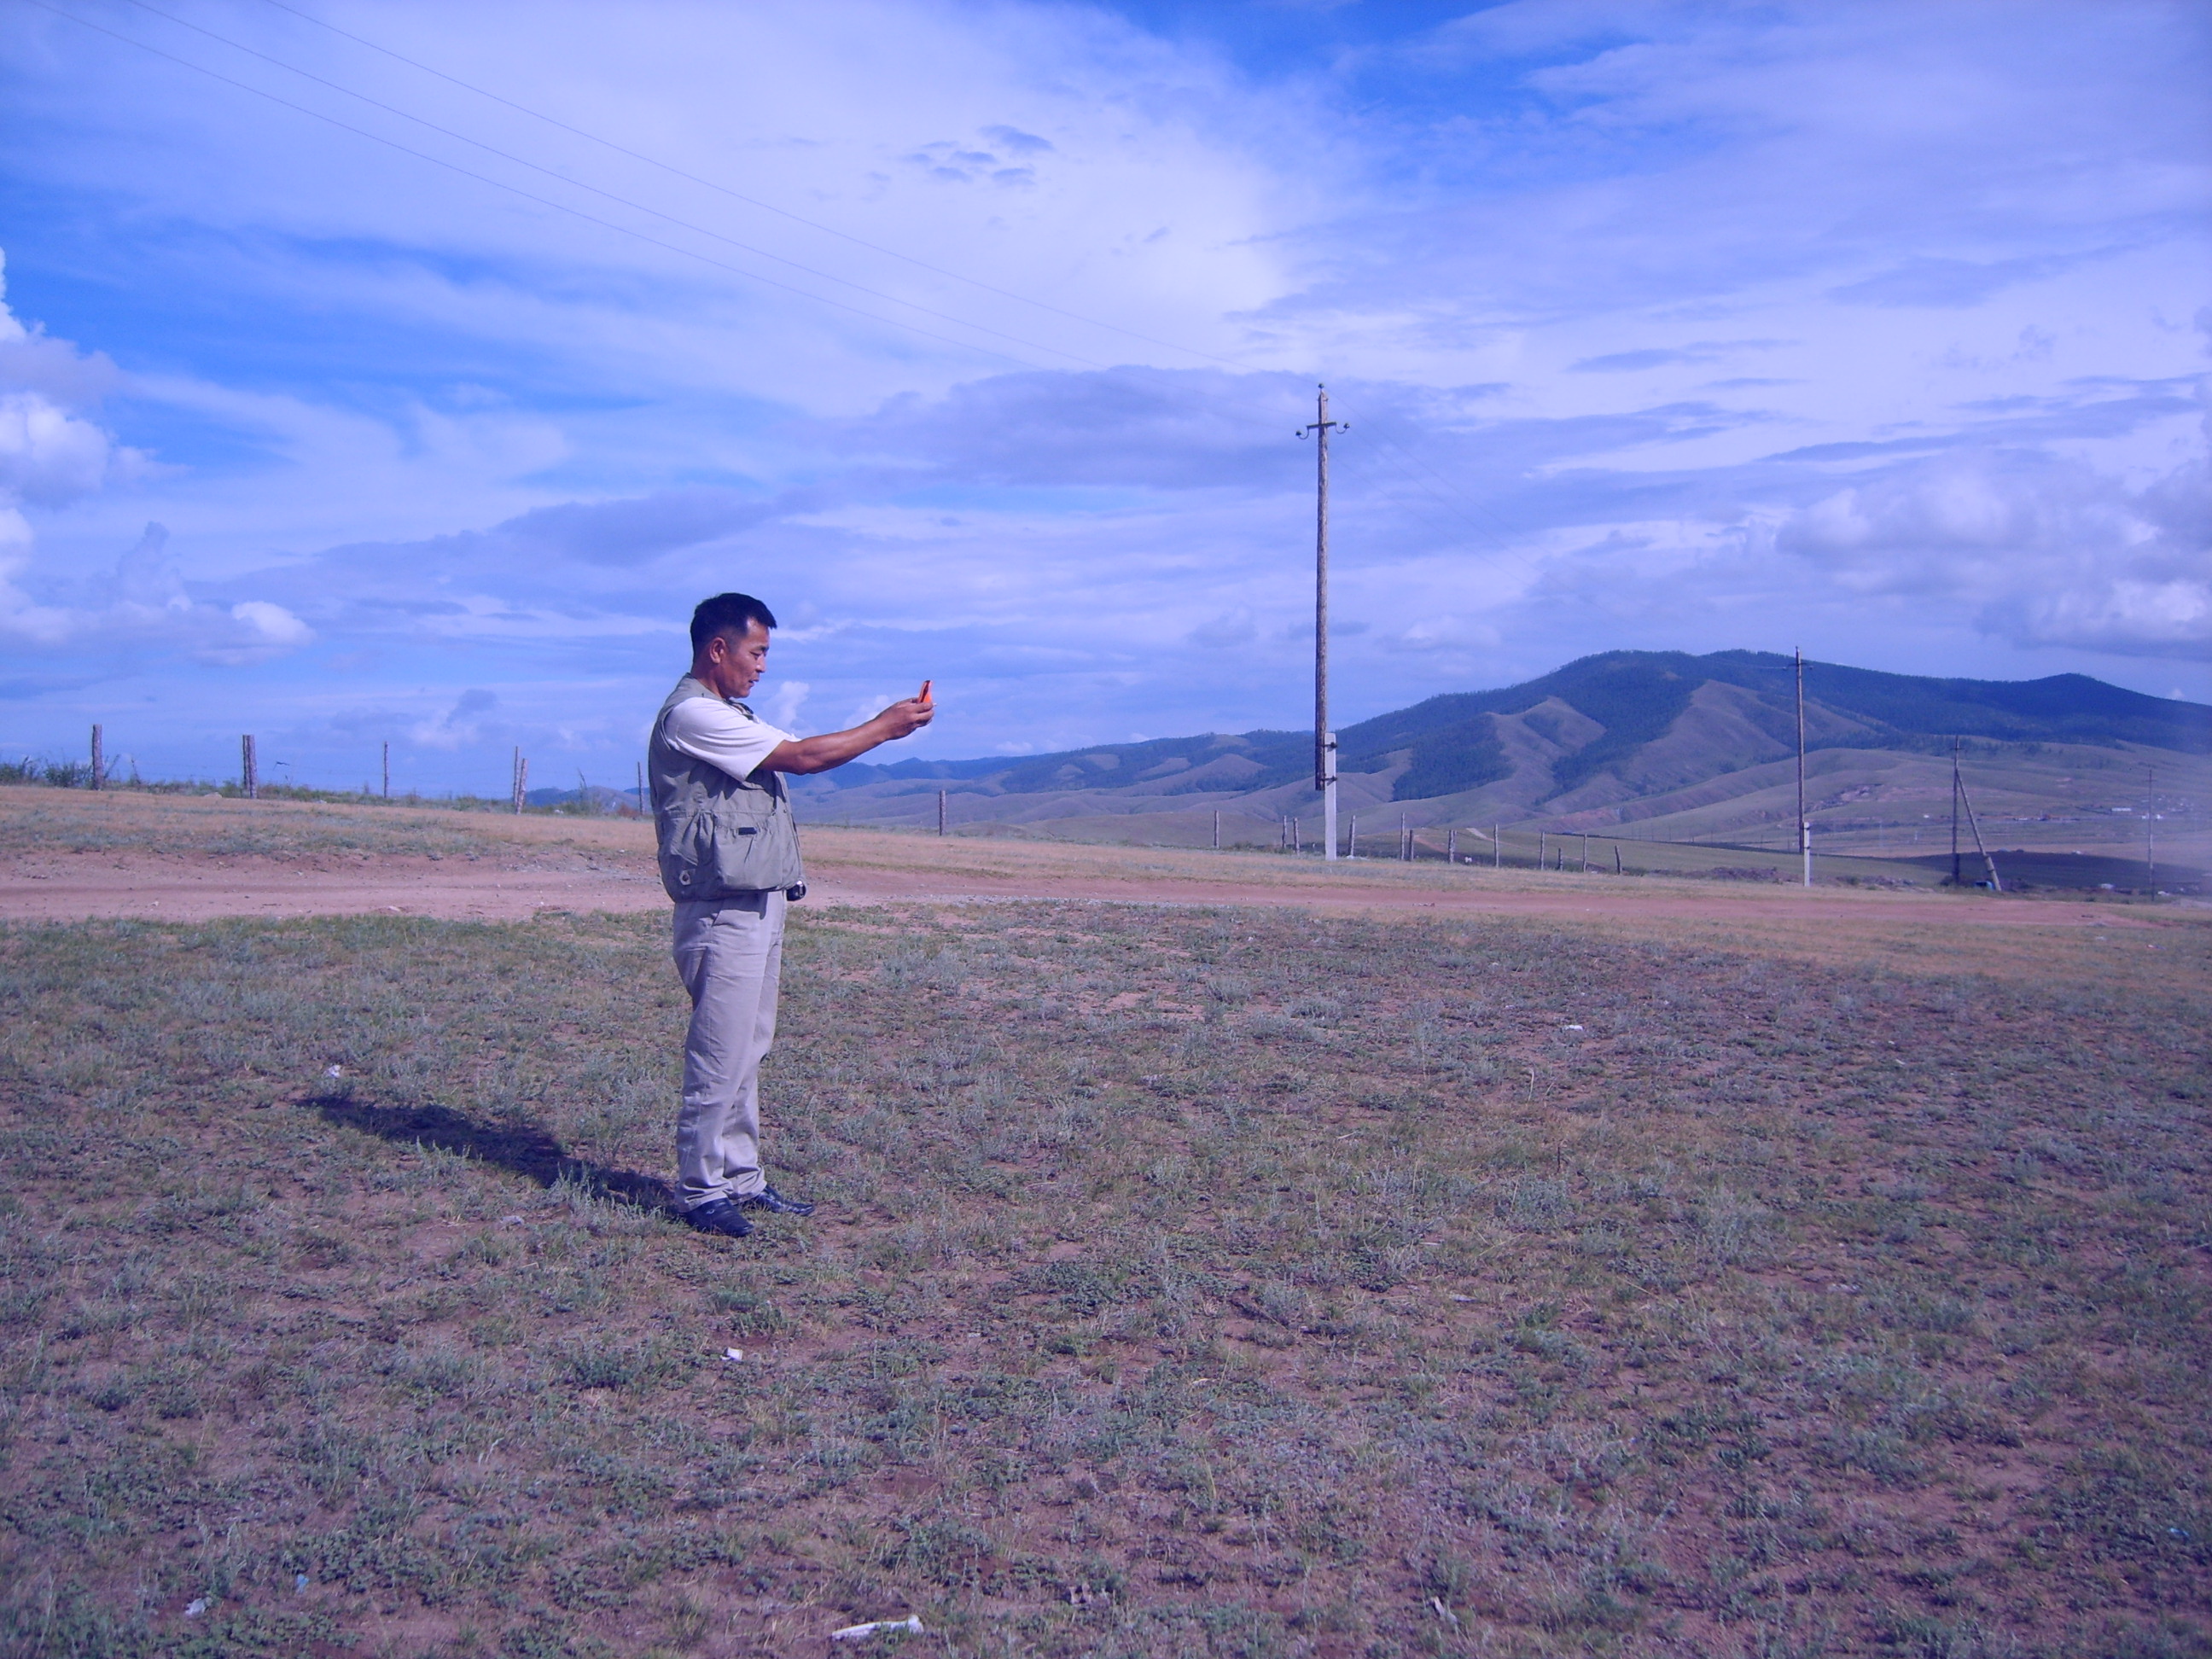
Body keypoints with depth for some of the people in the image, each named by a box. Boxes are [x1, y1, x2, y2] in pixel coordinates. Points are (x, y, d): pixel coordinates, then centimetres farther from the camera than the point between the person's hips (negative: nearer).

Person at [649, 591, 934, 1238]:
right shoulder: (691, 715, -13)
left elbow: (802, 754, 14)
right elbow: (803, 757, -15)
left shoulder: (729, 718, 20)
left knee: (747, 1054, 13)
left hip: (758, 908, 10)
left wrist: (889, 724, 3)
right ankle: (700, 1192, 2)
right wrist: (885, 728, -7)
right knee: (719, 1058, -6)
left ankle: (740, 1178, 20)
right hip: (722, 913, -10)